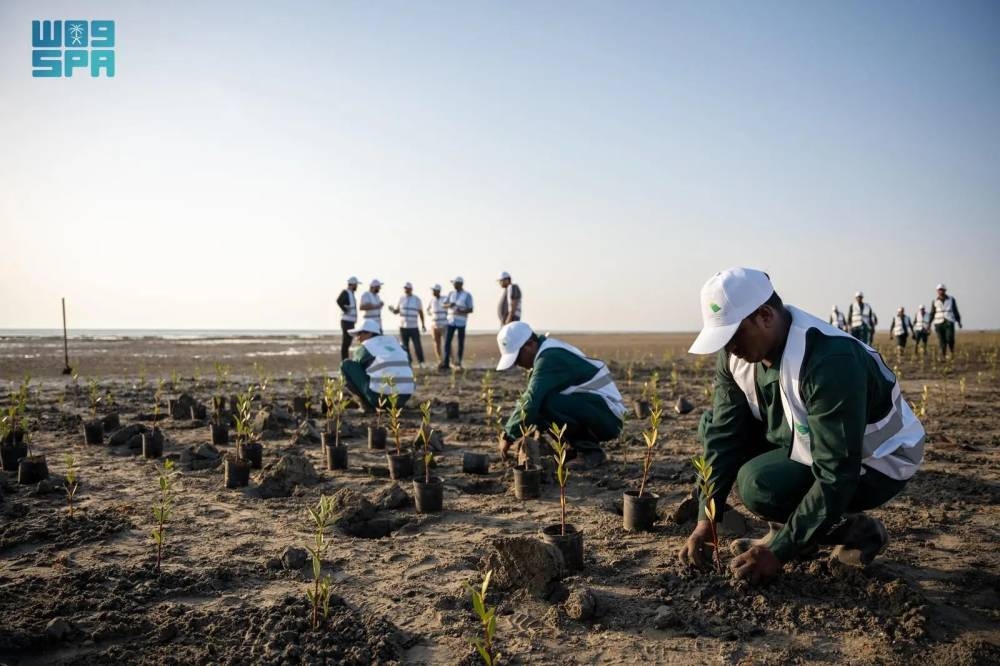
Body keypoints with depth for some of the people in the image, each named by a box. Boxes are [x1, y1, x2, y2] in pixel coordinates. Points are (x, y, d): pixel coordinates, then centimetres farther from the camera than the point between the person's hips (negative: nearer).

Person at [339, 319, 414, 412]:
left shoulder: (364, 347, 7)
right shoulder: (394, 340, 22)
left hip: (381, 395, -5)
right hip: (403, 397, 5)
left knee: (346, 365, 10)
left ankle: (366, 404, 5)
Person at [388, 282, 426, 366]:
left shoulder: (417, 299, 4)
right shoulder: (401, 298, 7)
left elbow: (420, 313, 9)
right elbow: (396, 311, 8)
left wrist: (423, 325, 7)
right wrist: (392, 310, -14)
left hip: (414, 327, -2)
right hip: (403, 327, 2)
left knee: (417, 346, -4)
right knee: (405, 346, 3)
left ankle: (421, 362, 10)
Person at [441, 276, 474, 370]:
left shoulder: (467, 295, -3)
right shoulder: (451, 293, 9)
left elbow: (470, 310, -6)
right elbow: (444, 304, 6)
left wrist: (462, 311, -24)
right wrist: (449, 305, -16)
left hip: (461, 322, -3)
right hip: (451, 321, 3)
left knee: (461, 342, 3)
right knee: (447, 341, -5)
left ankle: (459, 362, 11)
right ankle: (445, 362, -6)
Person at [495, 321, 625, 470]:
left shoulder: (549, 358, -19)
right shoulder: (548, 352, 12)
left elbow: (531, 401, -27)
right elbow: (532, 396, 15)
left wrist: (509, 436, -16)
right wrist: (511, 432, 5)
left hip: (607, 417, -10)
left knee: (546, 403, -27)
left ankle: (589, 450, -12)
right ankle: (576, 447, 10)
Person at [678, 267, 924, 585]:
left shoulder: (829, 361, -35)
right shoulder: (737, 353, -11)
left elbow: (836, 476, -34)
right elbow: (724, 435, -7)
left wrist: (779, 551, -30)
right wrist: (706, 519, -14)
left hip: (877, 461, -8)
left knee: (758, 484, -29)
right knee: (713, 426, -5)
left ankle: (857, 530, -2)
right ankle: (785, 532, 3)